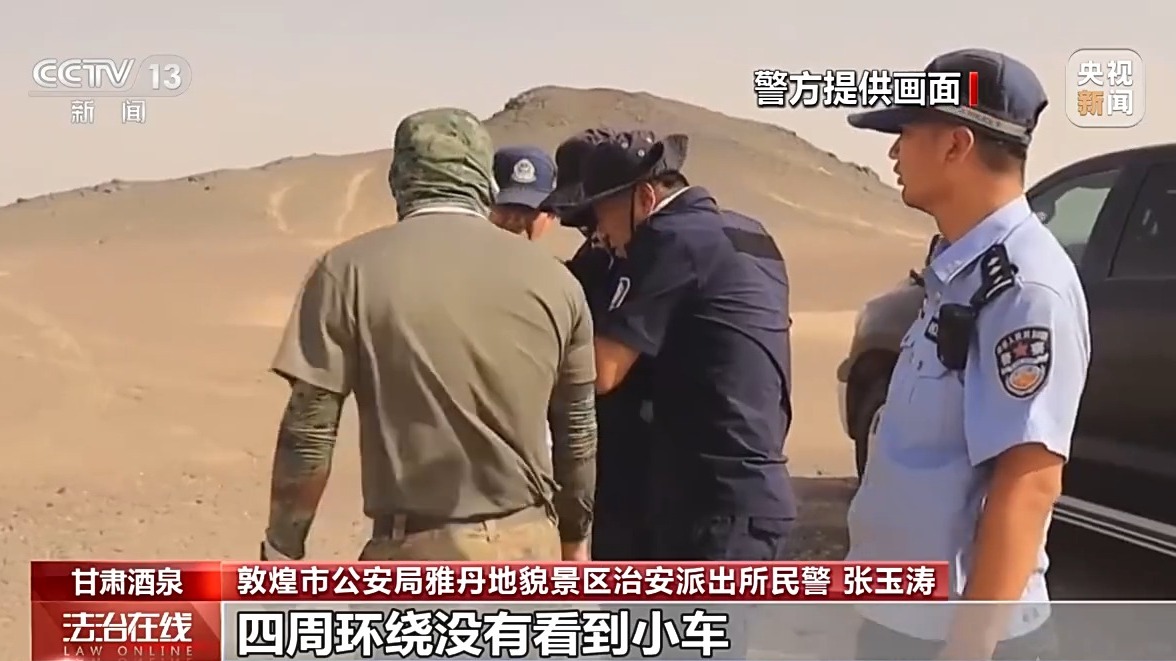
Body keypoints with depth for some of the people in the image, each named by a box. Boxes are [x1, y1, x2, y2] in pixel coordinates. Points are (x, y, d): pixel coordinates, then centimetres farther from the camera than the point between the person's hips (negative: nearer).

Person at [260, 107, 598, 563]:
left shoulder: (350, 270, -7)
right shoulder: (552, 279, 2)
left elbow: (309, 433, -8)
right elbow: (579, 435, 9)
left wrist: (282, 551, 4)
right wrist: (574, 536, 23)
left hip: (415, 552, -3)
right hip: (528, 547, 4)